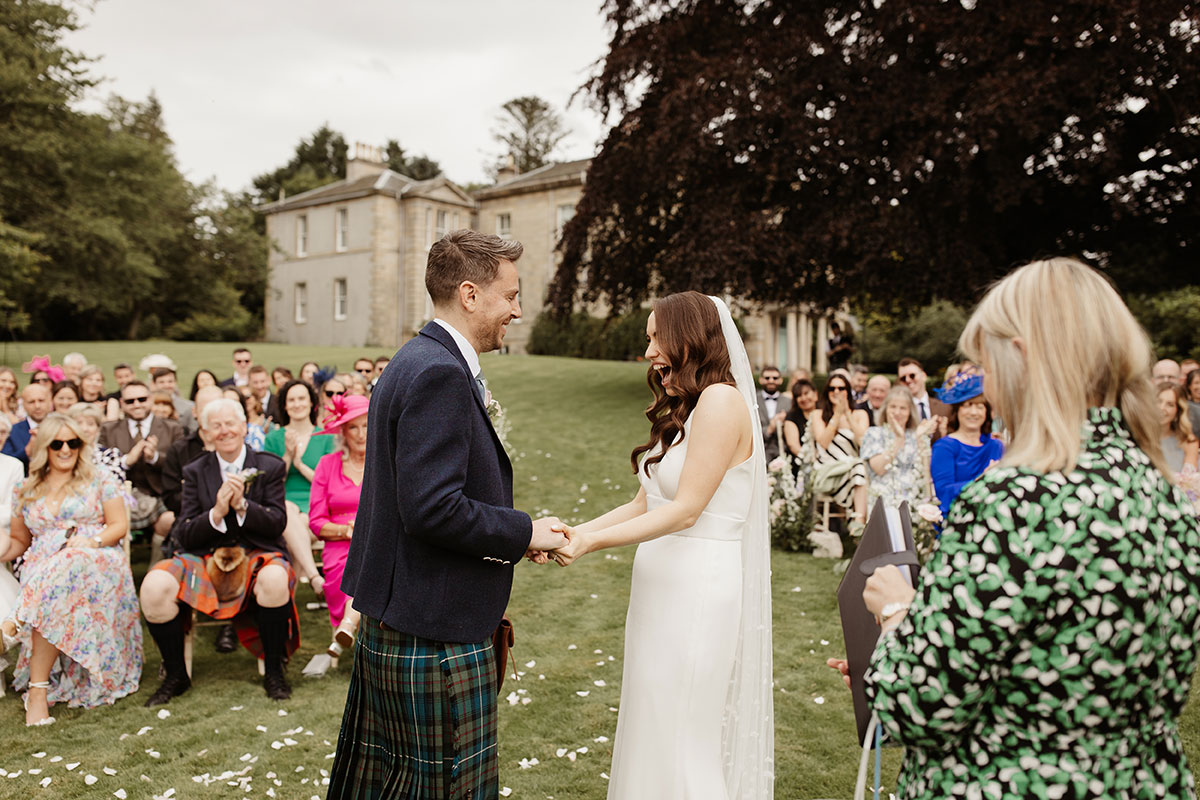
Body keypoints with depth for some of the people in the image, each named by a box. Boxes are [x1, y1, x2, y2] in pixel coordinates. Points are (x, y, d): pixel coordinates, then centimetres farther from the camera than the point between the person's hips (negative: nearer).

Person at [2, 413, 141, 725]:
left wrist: (93, 541, -14)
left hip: (96, 564, -2)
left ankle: (38, 688, -33)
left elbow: (120, 525, 6)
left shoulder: (99, 480, 11)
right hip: (42, 570, 2)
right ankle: (40, 687, -29)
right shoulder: (26, 492, 19)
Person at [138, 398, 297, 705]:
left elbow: (278, 523, -2)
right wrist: (217, 513, -16)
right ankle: (176, 675, 0)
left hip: (256, 556, -2)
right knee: (154, 587, -24)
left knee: (275, 579, -36)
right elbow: (185, 536, 3)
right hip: (206, 559, 2)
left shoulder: (270, 467, 6)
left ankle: (274, 671, -12)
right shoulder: (195, 472, 11)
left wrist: (242, 505, -18)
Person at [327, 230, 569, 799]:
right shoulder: (440, 374, -20)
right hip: (435, 635, -10)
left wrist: (512, 537, 8)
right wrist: (524, 533, -13)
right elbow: (433, 508, -27)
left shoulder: (412, 362, 12)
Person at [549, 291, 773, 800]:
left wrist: (592, 542, -20)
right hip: (663, 587, 9)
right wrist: (578, 531, 3)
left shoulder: (721, 400, -15)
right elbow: (646, 503, 12)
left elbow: (685, 510, -19)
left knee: (681, 743, 4)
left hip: (698, 592, -9)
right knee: (653, 735, 17)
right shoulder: (680, 407, 14)